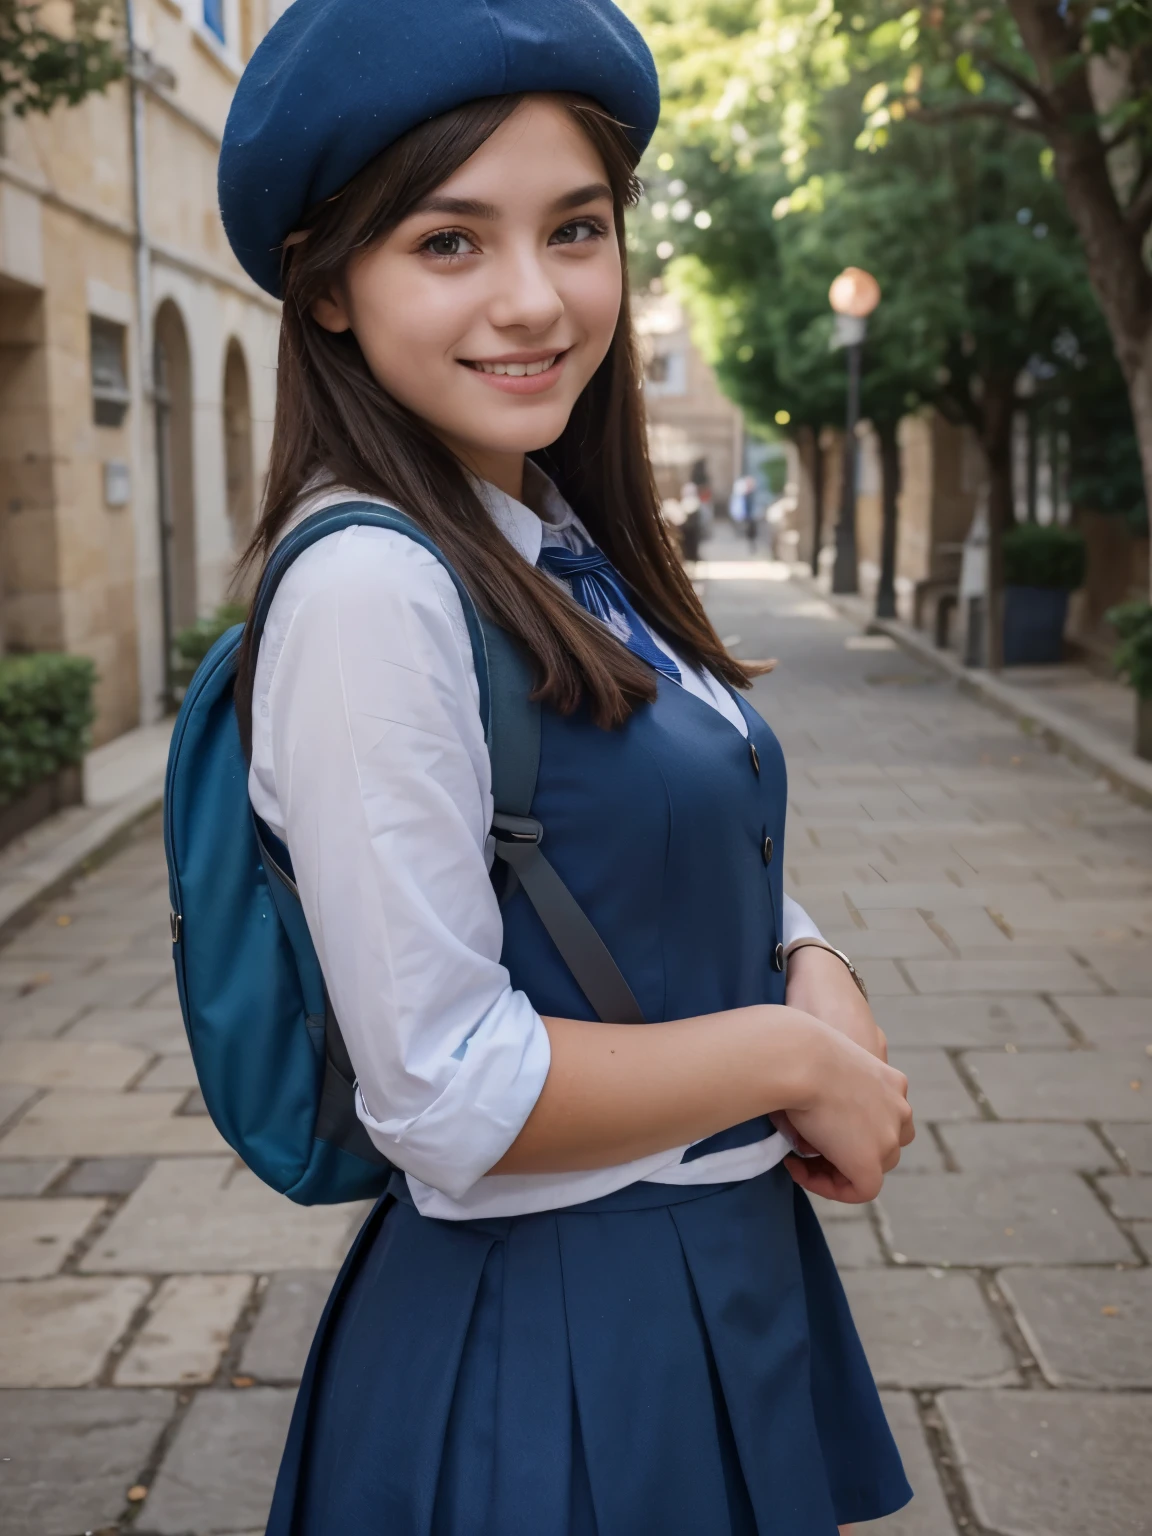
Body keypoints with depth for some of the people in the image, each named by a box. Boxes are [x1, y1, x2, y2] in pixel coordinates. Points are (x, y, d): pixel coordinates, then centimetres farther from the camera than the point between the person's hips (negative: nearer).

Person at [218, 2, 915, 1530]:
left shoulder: (568, 551, 3)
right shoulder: (371, 586, -23)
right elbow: (449, 1093, -24)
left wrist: (820, 976, -7)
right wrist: (794, 1056, -14)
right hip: (551, 1339, -8)